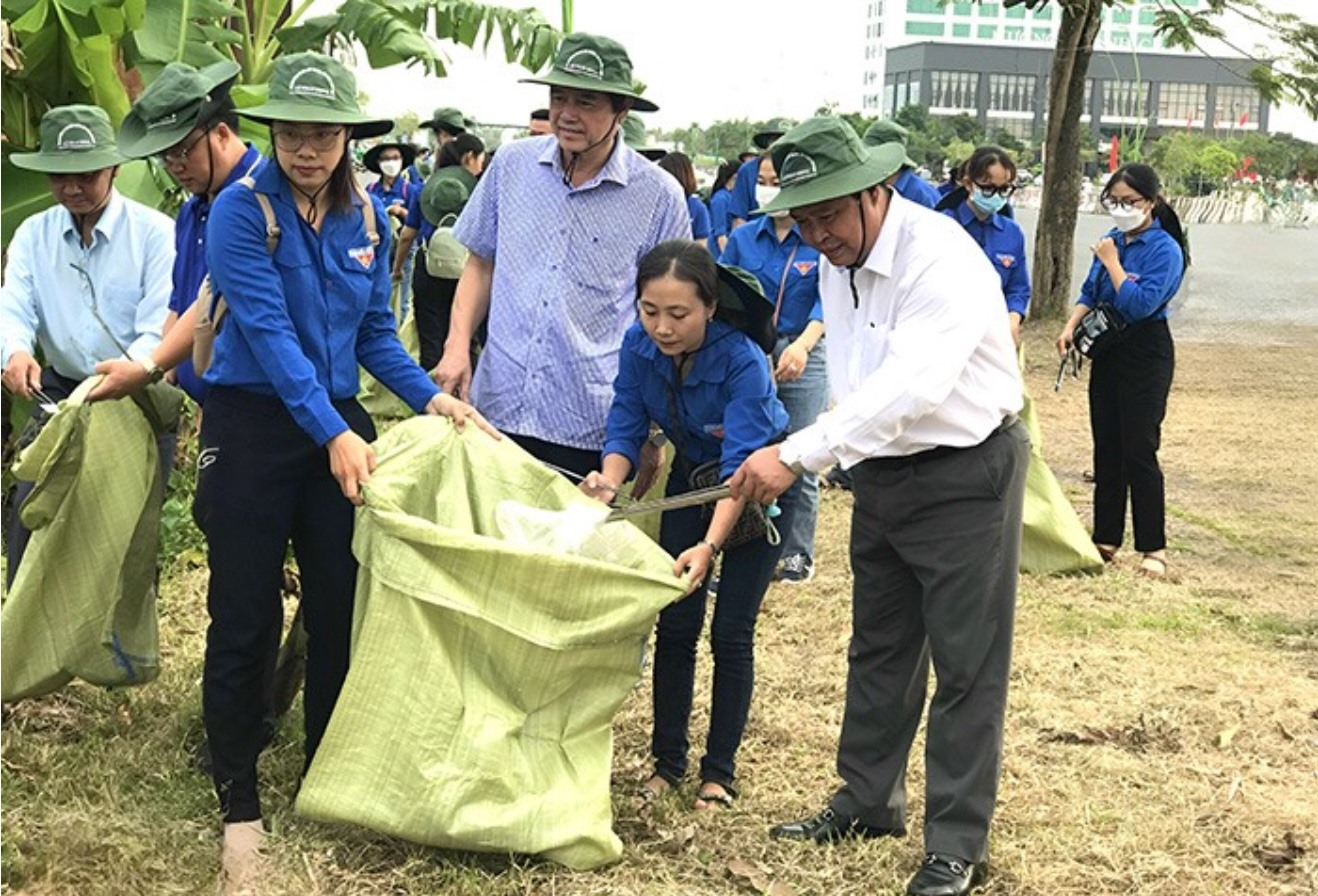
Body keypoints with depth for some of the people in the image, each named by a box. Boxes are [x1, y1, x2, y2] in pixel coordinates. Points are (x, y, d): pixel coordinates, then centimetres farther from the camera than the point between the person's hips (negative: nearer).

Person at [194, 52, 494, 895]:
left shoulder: (367, 217, 3)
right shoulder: (242, 210, -13)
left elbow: (375, 334, 8)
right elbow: (267, 329, -21)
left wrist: (432, 397, -8)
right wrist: (332, 433, -29)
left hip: (340, 427, 5)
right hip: (252, 426, -5)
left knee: (342, 605, 10)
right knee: (245, 618, 1)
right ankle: (239, 802, 13)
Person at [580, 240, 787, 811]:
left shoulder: (743, 361, -35)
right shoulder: (639, 346, -20)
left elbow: (741, 463, -41)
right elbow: (627, 426, -15)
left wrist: (709, 544, -54)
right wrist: (609, 481, -37)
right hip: (691, 478, 5)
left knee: (730, 633, -4)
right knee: (675, 625, 3)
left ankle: (720, 770, 9)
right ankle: (667, 760, 15)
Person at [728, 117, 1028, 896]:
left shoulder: (943, 260, -26)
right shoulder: (836, 264, 2)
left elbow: (909, 385, -37)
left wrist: (799, 454, -41)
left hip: (965, 474, -8)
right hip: (882, 471, 8)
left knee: (967, 664, -1)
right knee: (879, 647, 18)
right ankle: (869, 801, 33)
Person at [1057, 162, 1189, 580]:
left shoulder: (1165, 249, -14)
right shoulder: (1112, 241, 6)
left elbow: (1140, 304, -23)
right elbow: (1089, 293, 12)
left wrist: (1112, 262, -16)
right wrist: (1071, 326, -5)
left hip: (1146, 357, -7)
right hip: (1107, 353, 7)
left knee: (1139, 452, -7)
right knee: (1106, 449, 11)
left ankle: (1154, 548, 2)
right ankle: (1105, 539, 20)